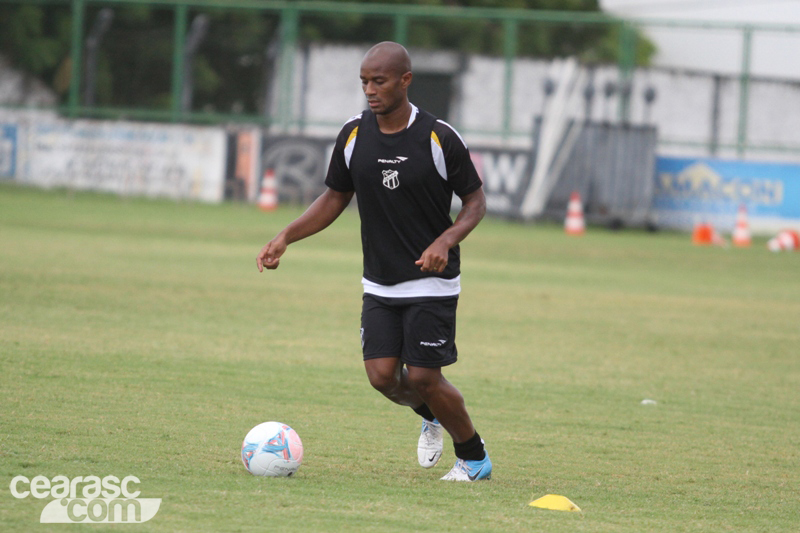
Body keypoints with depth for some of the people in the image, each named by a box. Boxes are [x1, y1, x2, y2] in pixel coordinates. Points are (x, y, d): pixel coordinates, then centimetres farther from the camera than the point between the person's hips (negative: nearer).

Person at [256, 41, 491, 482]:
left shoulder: (439, 138, -13)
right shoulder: (354, 135, -1)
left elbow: (475, 201, -4)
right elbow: (335, 198, 11)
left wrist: (446, 241, -22)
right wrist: (285, 238, -2)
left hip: (432, 283, -4)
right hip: (379, 284, 4)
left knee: (423, 378, -10)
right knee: (382, 375, -7)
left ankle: (474, 457, 15)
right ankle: (430, 418, 28)